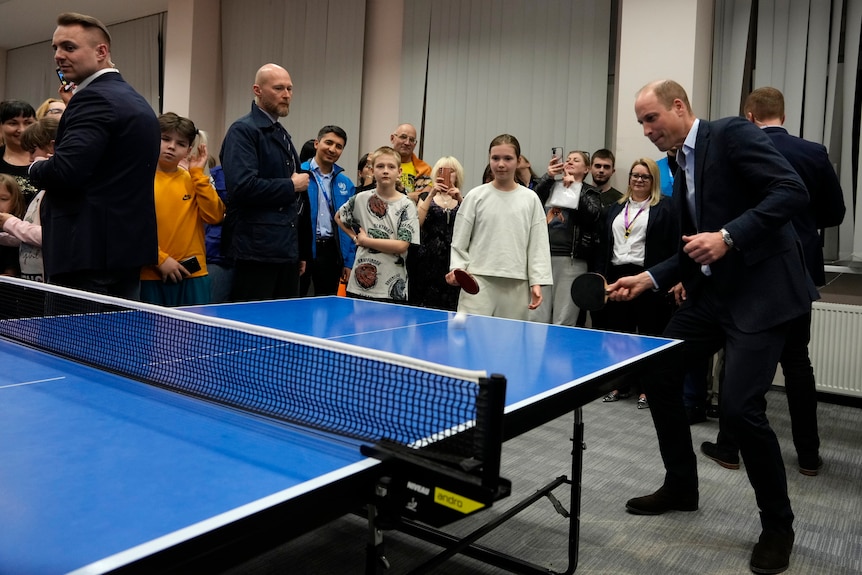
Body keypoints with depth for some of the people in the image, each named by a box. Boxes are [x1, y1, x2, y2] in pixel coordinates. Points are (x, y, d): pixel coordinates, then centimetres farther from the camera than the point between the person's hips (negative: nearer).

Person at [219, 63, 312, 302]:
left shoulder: (283, 134, 20)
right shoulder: (243, 130, -7)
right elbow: (242, 186, -22)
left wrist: (302, 251, 21)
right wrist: (291, 186, -10)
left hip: (287, 252, 8)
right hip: (256, 253, -8)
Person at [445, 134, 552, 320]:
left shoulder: (530, 199, 8)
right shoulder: (475, 196, 5)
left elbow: (538, 244, 6)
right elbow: (459, 242, 7)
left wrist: (537, 282, -1)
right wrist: (457, 268, -9)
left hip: (516, 286, 1)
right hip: (478, 282, -1)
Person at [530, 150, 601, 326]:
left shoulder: (589, 193, 13)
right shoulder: (550, 187, 20)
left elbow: (592, 215, -7)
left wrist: (574, 188, -4)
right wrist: (547, 177, -2)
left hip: (571, 260, -2)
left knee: (563, 322, -3)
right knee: (536, 319, -2)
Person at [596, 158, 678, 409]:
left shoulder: (665, 208, -1)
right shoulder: (614, 209, 16)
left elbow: (674, 246, -7)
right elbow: (603, 246, 15)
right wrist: (600, 276, 7)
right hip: (617, 277, 5)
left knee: (649, 334, 1)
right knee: (618, 333, 10)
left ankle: (646, 388, 12)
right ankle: (620, 385, 21)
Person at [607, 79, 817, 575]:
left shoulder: (732, 134, -8)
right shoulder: (683, 169, 15)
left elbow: (793, 191, -19)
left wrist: (728, 236, -26)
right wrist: (648, 279, 5)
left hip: (762, 292, -9)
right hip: (713, 293, 9)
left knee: (741, 409, -13)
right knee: (659, 376, 9)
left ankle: (778, 525, 12)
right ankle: (681, 487, 28)